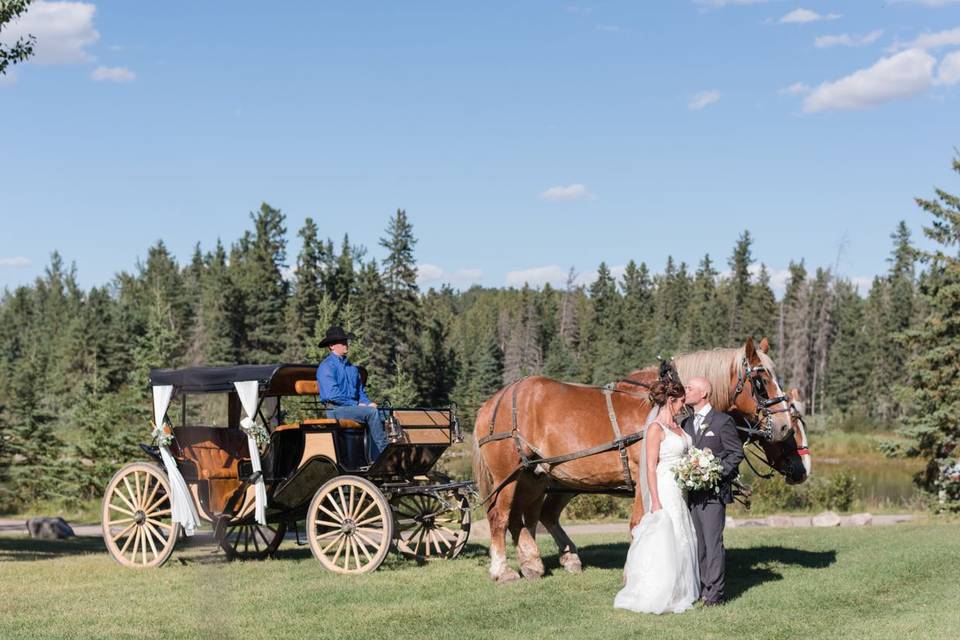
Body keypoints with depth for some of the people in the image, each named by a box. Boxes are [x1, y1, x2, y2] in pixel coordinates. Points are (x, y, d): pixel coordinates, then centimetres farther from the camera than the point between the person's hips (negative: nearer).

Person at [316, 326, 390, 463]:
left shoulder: (352, 367, 21)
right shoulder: (326, 367, -5)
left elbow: (361, 391, 22)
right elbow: (332, 394, -15)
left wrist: (368, 403, 0)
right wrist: (356, 405, -14)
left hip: (353, 407, 7)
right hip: (336, 410, -7)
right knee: (371, 412, -26)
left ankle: (374, 460, -25)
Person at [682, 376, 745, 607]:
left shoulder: (723, 421, -5)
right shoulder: (687, 423, 15)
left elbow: (737, 453, -5)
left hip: (713, 491, -7)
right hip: (692, 492, 7)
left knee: (713, 542, -7)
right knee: (696, 543, 11)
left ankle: (714, 593, -3)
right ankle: (700, 588, 18)